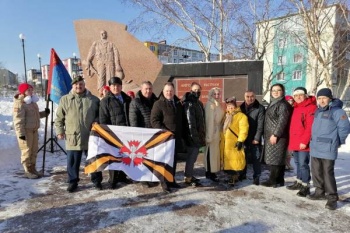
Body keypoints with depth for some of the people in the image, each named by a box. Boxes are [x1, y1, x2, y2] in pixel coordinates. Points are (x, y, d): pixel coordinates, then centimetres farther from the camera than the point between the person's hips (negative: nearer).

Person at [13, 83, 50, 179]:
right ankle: (28, 171, 9)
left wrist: (44, 113, 7)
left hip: (34, 130, 9)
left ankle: (33, 169, 26)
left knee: (34, 150, 14)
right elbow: (18, 120, -19)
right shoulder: (20, 103, -14)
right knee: (27, 151, -1)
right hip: (25, 131, -9)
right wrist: (21, 133, -23)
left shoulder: (32, 102, 14)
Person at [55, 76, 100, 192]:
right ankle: (73, 181, 21)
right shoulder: (65, 99, 4)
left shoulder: (93, 99, 4)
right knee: (72, 161, 6)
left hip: (90, 136, 0)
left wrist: (96, 122, -3)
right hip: (72, 137, 0)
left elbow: (100, 114, 14)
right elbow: (59, 118, 8)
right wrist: (60, 131, 3)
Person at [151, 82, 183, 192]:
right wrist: (165, 131, -21)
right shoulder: (158, 104, -6)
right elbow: (154, 121, -13)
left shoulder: (178, 103, 15)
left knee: (174, 159, 13)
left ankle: (171, 180, 25)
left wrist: (181, 134, 17)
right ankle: (164, 182, 9)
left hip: (176, 137, 7)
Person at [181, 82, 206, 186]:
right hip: (192, 135, -9)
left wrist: (202, 134, 18)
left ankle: (189, 175, 26)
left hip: (198, 134, 9)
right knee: (192, 156, -4)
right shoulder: (189, 103, -14)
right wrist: (193, 134, -24)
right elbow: (190, 120, -21)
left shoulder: (198, 102, 16)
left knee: (193, 156, 15)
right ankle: (188, 178, 6)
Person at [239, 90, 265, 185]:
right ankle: (242, 174, 27)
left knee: (256, 159, 2)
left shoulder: (260, 108, -6)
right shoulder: (241, 107, 8)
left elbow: (260, 124, -11)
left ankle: (256, 177, 13)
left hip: (254, 139, -4)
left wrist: (257, 138, -16)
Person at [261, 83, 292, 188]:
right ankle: (279, 180, 21)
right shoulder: (272, 104, 18)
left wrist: (275, 134, -20)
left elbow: (282, 121, -18)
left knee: (274, 159, -5)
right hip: (270, 136, 9)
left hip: (278, 136, -9)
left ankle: (273, 180, 3)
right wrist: (266, 135, 18)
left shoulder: (283, 105, -10)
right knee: (279, 159, 14)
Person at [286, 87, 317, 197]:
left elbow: (310, 127, -17)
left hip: (303, 143, -8)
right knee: (298, 163, 17)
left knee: (303, 164, -4)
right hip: (294, 141, 8)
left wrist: (304, 141, -22)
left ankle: (305, 186, 6)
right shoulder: (295, 107, 14)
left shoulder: (311, 108, -10)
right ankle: (299, 182, 30)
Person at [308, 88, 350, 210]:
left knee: (328, 173, -4)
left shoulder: (337, 111, -10)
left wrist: (338, 142, -1)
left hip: (328, 149, -7)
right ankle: (320, 192, 28)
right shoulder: (318, 111, 13)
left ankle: (332, 198, 8)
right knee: (316, 171, 14)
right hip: (315, 147, 8)